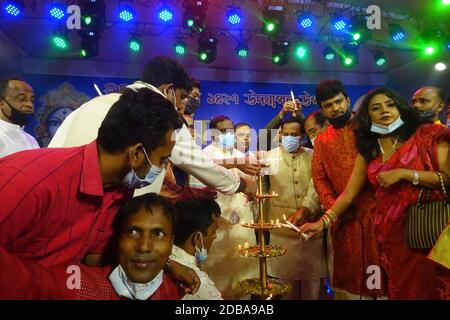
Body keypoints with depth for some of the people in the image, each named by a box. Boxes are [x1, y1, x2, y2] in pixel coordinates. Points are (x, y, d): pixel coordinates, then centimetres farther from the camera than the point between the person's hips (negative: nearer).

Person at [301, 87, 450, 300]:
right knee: (402, 290, 10)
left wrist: (404, 173, -16)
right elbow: (349, 194, 4)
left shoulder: (427, 135, 0)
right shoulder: (368, 150, 9)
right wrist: (323, 221, -6)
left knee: (431, 289, 5)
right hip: (392, 232, 3)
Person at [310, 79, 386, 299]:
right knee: (349, 272, 11)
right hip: (345, 219, 2)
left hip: (377, 209, -2)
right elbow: (319, 178, 6)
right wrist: (333, 206, -9)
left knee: (382, 268, 5)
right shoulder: (321, 141, 12)